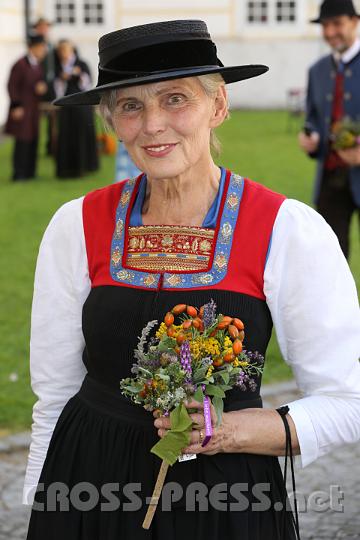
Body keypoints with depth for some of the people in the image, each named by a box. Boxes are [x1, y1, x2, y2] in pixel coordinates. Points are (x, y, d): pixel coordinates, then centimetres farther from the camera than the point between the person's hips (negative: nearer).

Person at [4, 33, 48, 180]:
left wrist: (42, 87, -4)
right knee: (22, 141, -6)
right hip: (22, 109, -8)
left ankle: (30, 172, 17)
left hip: (34, 108, 8)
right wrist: (16, 106, -15)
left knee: (33, 140, 9)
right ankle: (19, 173, -1)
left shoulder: (37, 65, 10)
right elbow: (12, 86, -13)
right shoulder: (20, 65, -14)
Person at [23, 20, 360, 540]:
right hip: (88, 492, 2)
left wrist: (233, 430, -20)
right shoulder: (77, 227, -5)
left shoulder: (291, 233, -11)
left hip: (228, 497, -1)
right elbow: (54, 399, 4)